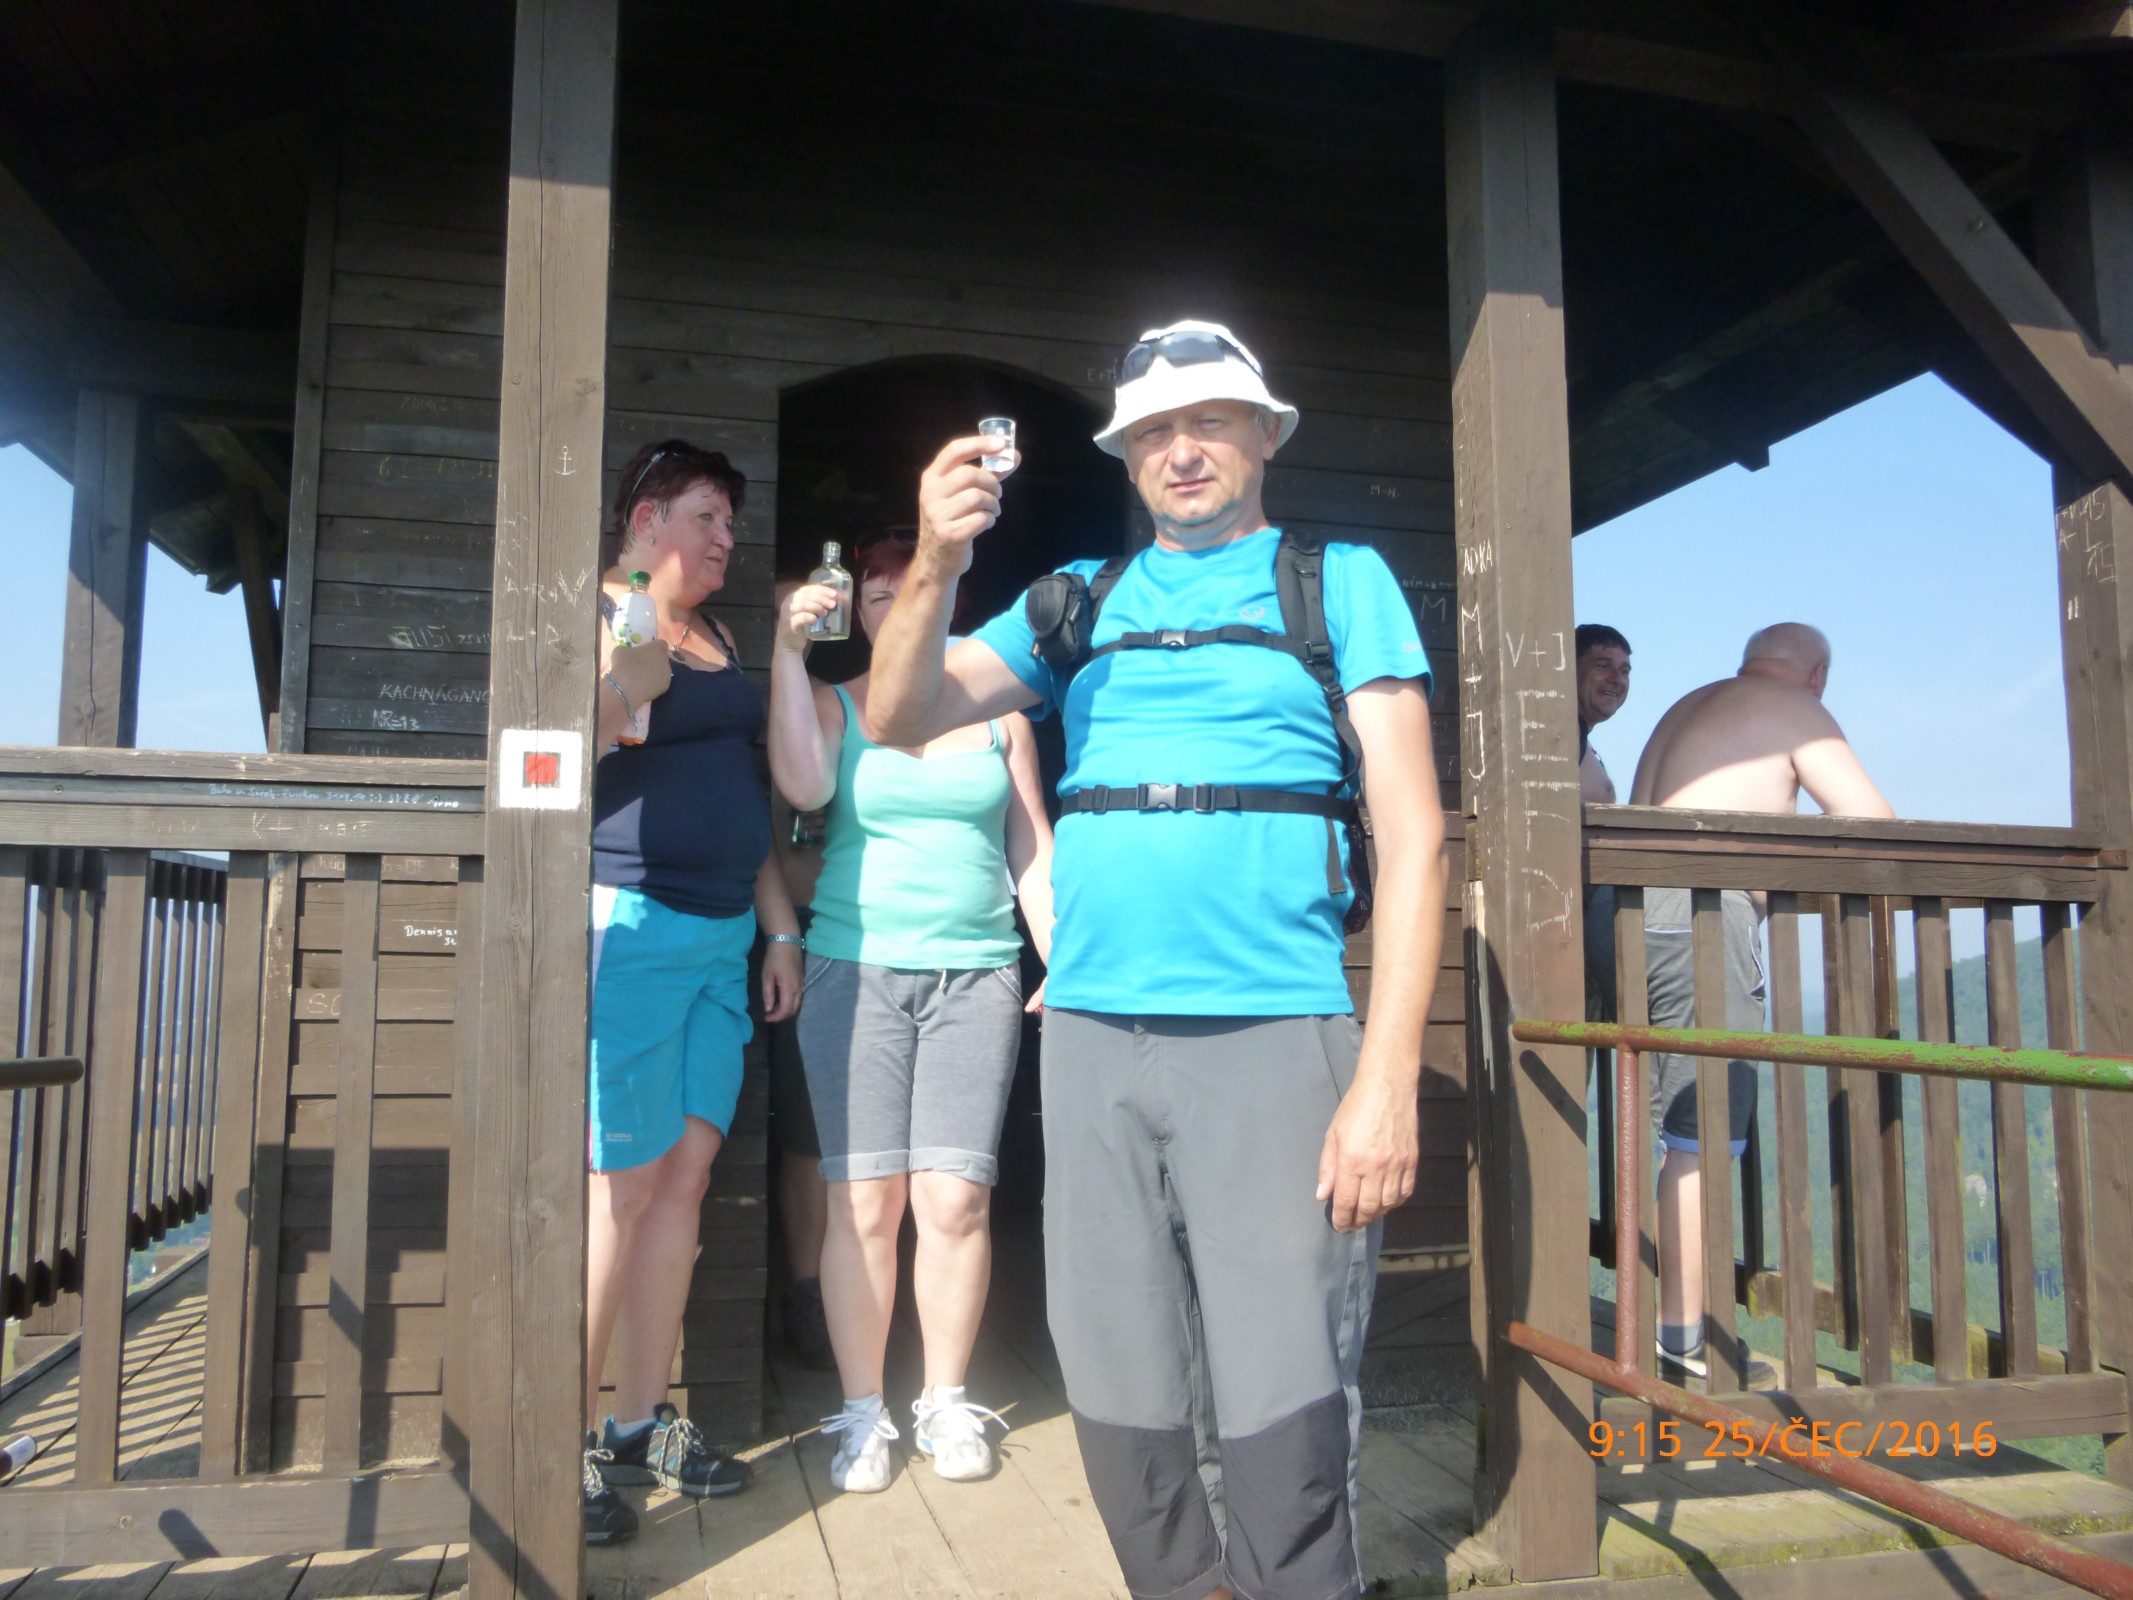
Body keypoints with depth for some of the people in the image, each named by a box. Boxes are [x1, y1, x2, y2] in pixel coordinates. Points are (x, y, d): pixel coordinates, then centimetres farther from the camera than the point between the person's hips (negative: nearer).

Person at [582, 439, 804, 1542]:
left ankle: (641, 1423, 19)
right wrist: (633, 668, -26)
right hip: (628, 923, -7)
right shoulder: (599, 619, -3)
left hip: (721, 934, 7)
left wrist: (779, 925, 20)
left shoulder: (718, 638, 20)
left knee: (685, 1176, 8)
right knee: (619, 1187, -4)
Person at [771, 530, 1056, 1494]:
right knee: (863, 1199, -2)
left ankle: (947, 1404, 14)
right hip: (856, 972, 0)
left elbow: (1034, 852, 12)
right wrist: (789, 647, -14)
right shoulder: (833, 704, 10)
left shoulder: (999, 713, 13)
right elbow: (802, 786, -13)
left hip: (978, 974, 1)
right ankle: (861, 1414, 12)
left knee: (955, 1197, -4)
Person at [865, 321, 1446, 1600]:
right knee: (1123, 1414, 12)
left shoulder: (1338, 582, 6)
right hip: (1092, 1041, 4)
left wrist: (1388, 1079, -10)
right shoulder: (1079, 601, 15)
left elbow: (1412, 833, -1)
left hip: (1273, 1039, -3)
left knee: (1281, 1423, -3)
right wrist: (936, 567, -10)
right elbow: (905, 718, 8)